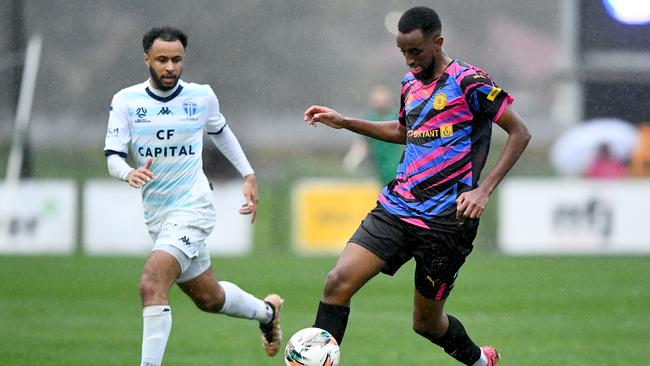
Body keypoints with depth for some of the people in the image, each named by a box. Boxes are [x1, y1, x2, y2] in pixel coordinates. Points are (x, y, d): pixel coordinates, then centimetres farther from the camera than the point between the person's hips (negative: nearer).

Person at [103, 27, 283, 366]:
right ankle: (266, 311, 47)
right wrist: (129, 173, -31)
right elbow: (113, 157, -8)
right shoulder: (126, 101, -3)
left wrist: (248, 175, 18)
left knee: (151, 285, -25)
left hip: (192, 208, -4)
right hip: (156, 215, 4)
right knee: (208, 298, 18)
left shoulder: (201, 96, -2)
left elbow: (220, 131, 18)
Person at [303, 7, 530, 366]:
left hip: (445, 221, -6)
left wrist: (483, 190, -16)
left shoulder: (467, 81, -9)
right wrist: (344, 122, 23)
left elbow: (519, 133, -8)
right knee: (338, 281, -15)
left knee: (426, 322, 6)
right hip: (396, 208, 6)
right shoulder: (410, 83, 12)